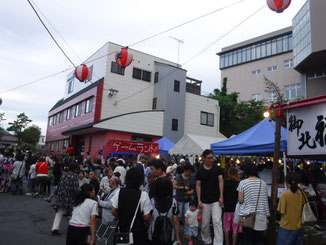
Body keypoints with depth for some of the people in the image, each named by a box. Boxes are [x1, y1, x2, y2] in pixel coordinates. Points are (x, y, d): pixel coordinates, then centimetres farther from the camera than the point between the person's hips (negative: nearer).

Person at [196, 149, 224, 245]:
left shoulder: (217, 169, 1)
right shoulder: (200, 171, -2)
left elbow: (220, 181, 0)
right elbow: (198, 185, -1)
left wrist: (221, 196, -8)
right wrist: (199, 200, -5)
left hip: (216, 200, 0)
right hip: (205, 201, 1)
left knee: (217, 222, -8)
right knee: (205, 223, 10)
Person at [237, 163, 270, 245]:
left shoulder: (243, 183, -9)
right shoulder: (263, 183, 3)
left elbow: (240, 200, -8)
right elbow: (266, 199, 10)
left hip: (248, 214, -3)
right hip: (261, 214, 4)